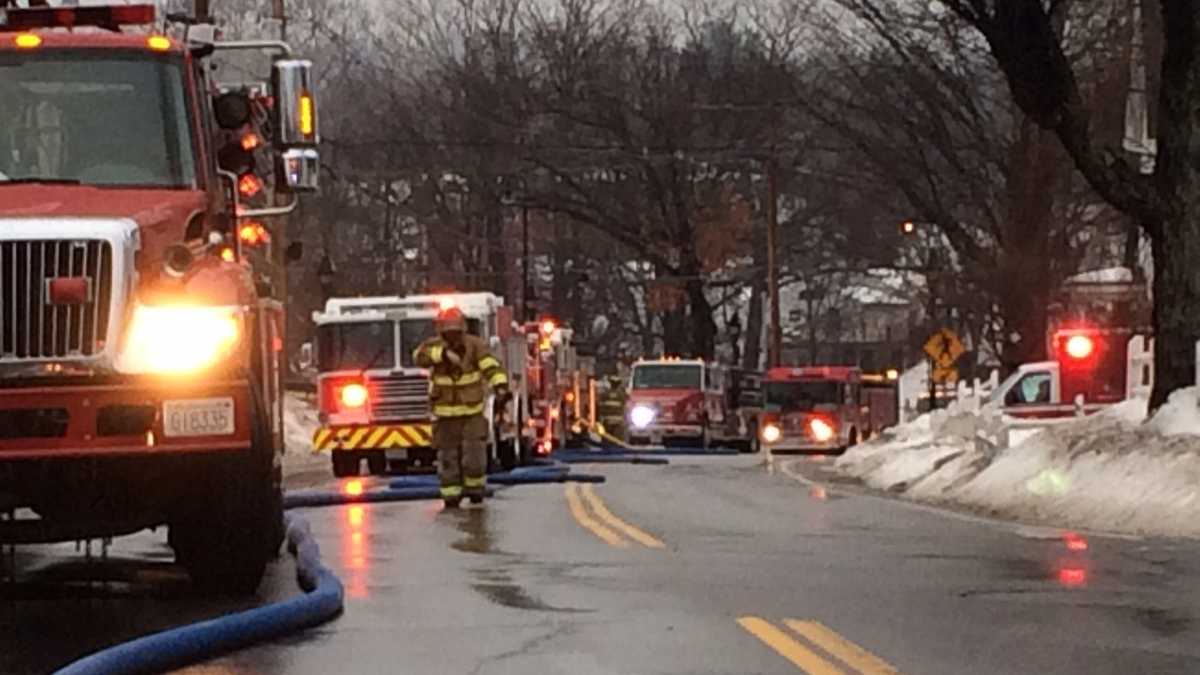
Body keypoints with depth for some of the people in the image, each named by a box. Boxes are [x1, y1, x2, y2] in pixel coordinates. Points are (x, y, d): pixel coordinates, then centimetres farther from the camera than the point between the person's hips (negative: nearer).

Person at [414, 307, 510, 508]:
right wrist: (444, 353, -44)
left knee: (474, 453, -6)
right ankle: (451, 496, 12)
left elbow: (491, 366, -23)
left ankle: (474, 488, 16)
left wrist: (500, 386, -42)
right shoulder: (434, 346, -6)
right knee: (448, 456, 3)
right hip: (445, 414, 1)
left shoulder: (475, 345, -9)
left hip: (473, 412, -1)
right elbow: (420, 356, -28)